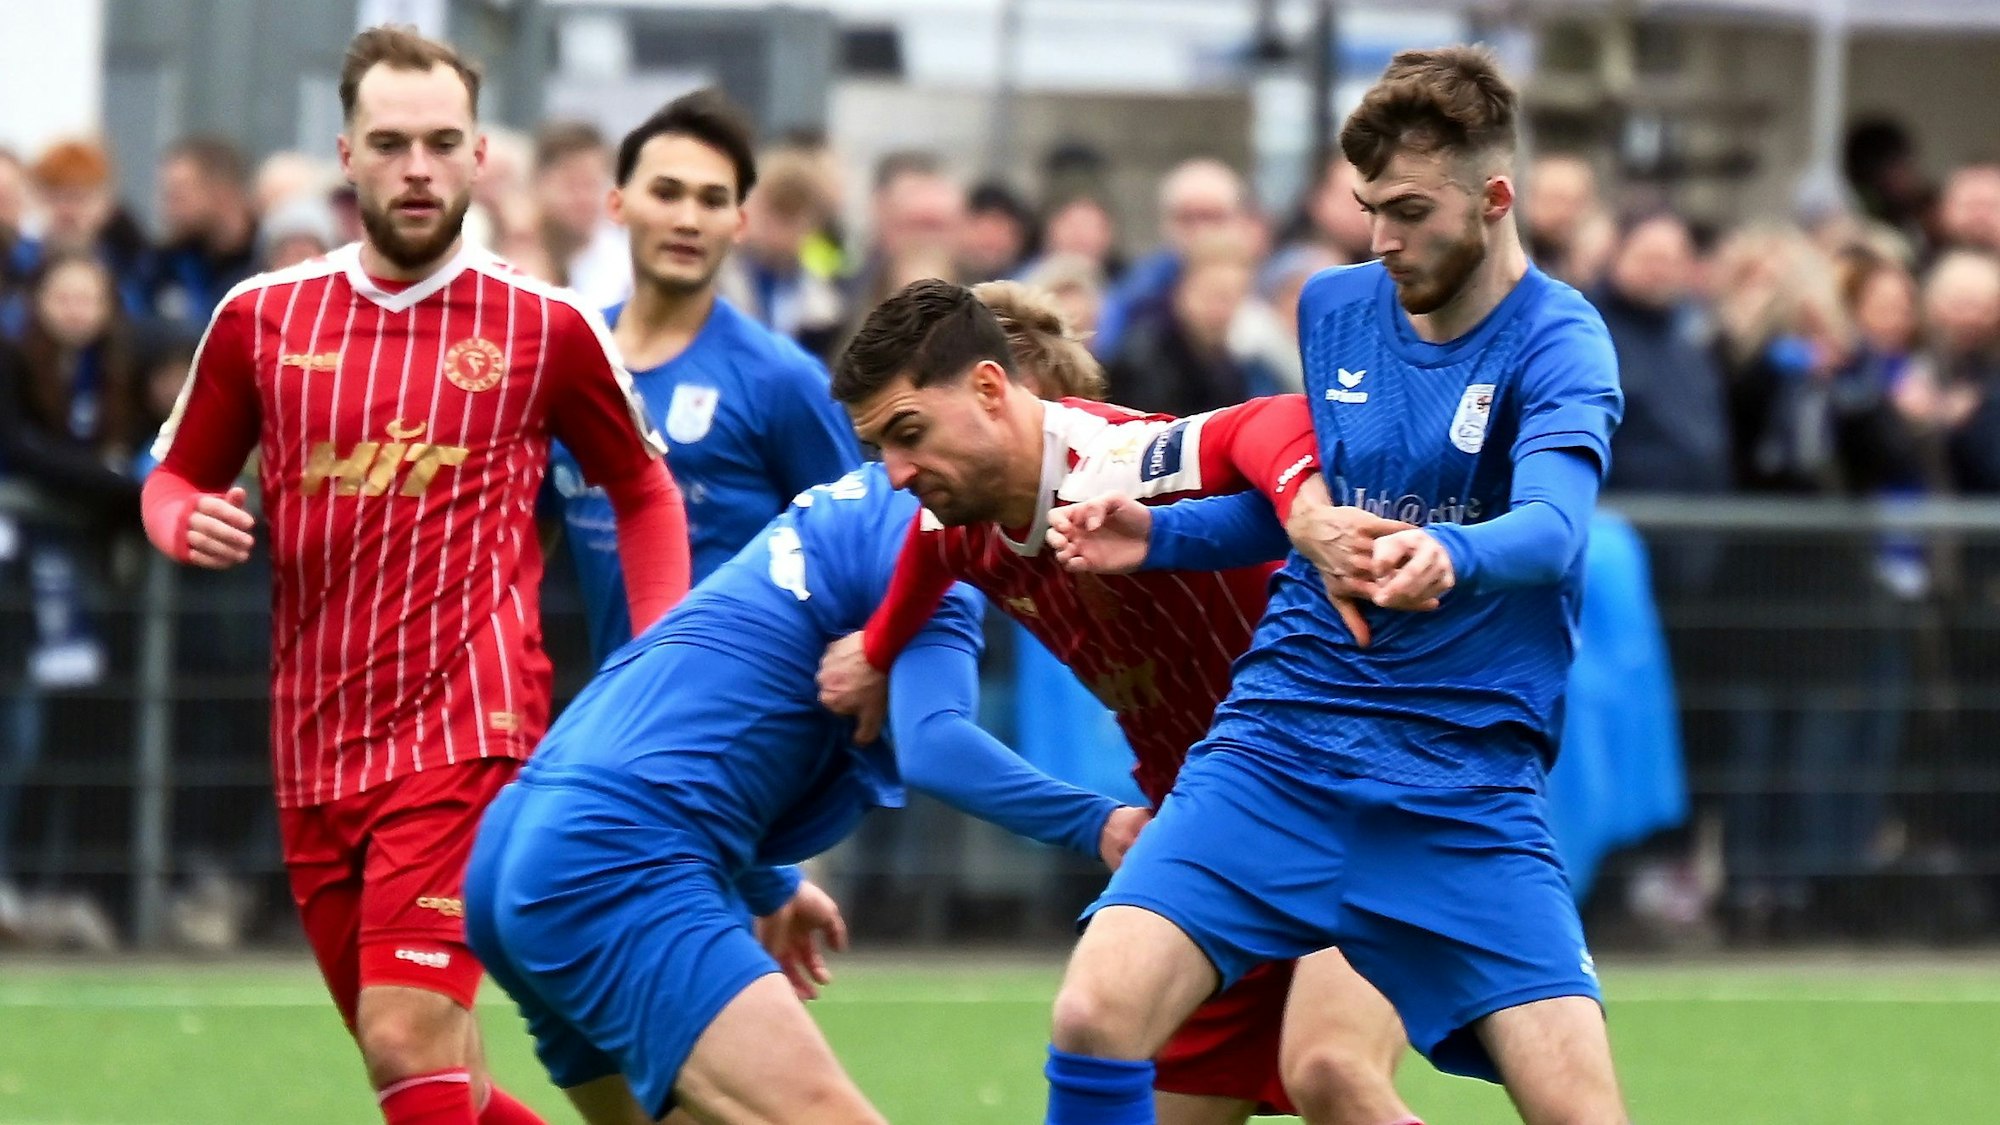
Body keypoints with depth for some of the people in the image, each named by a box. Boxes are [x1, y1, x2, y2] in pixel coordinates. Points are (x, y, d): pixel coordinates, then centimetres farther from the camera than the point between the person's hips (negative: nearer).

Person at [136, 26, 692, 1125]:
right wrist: (187, 523, -6)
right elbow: (174, 477, 18)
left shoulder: (544, 326, 1)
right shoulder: (260, 316, 6)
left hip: (465, 733, -4)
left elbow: (643, 491, 15)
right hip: (316, 750, 4)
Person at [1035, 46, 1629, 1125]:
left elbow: (1551, 528, -27)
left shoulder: (1558, 342, -8)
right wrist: (1158, 532, 8)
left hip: (1462, 786, -4)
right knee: (1097, 1013, -17)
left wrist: (1448, 557, -49)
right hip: (1279, 747, 4)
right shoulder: (1334, 309, 9)